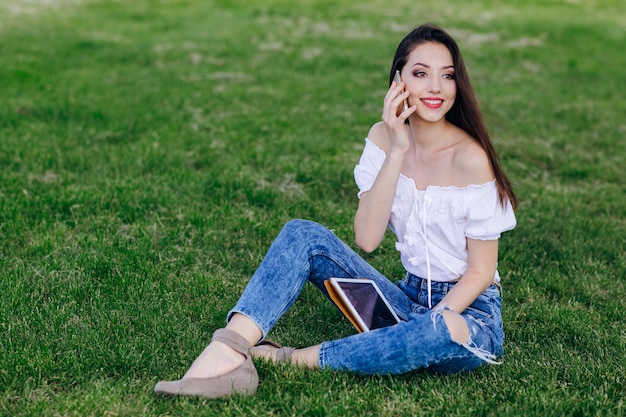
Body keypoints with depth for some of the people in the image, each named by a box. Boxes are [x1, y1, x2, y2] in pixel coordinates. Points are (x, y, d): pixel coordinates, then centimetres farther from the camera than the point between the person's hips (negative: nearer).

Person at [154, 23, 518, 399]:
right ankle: (229, 349, -32)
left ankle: (294, 360, -24)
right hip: (409, 298, 5)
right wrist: (397, 151, -19)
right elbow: (367, 238, -13)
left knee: (443, 331, -40)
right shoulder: (384, 137, -2)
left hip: (468, 309, -4)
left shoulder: (469, 157, -17)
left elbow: (481, 272, -12)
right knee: (303, 235, -12)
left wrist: (430, 324, -24)